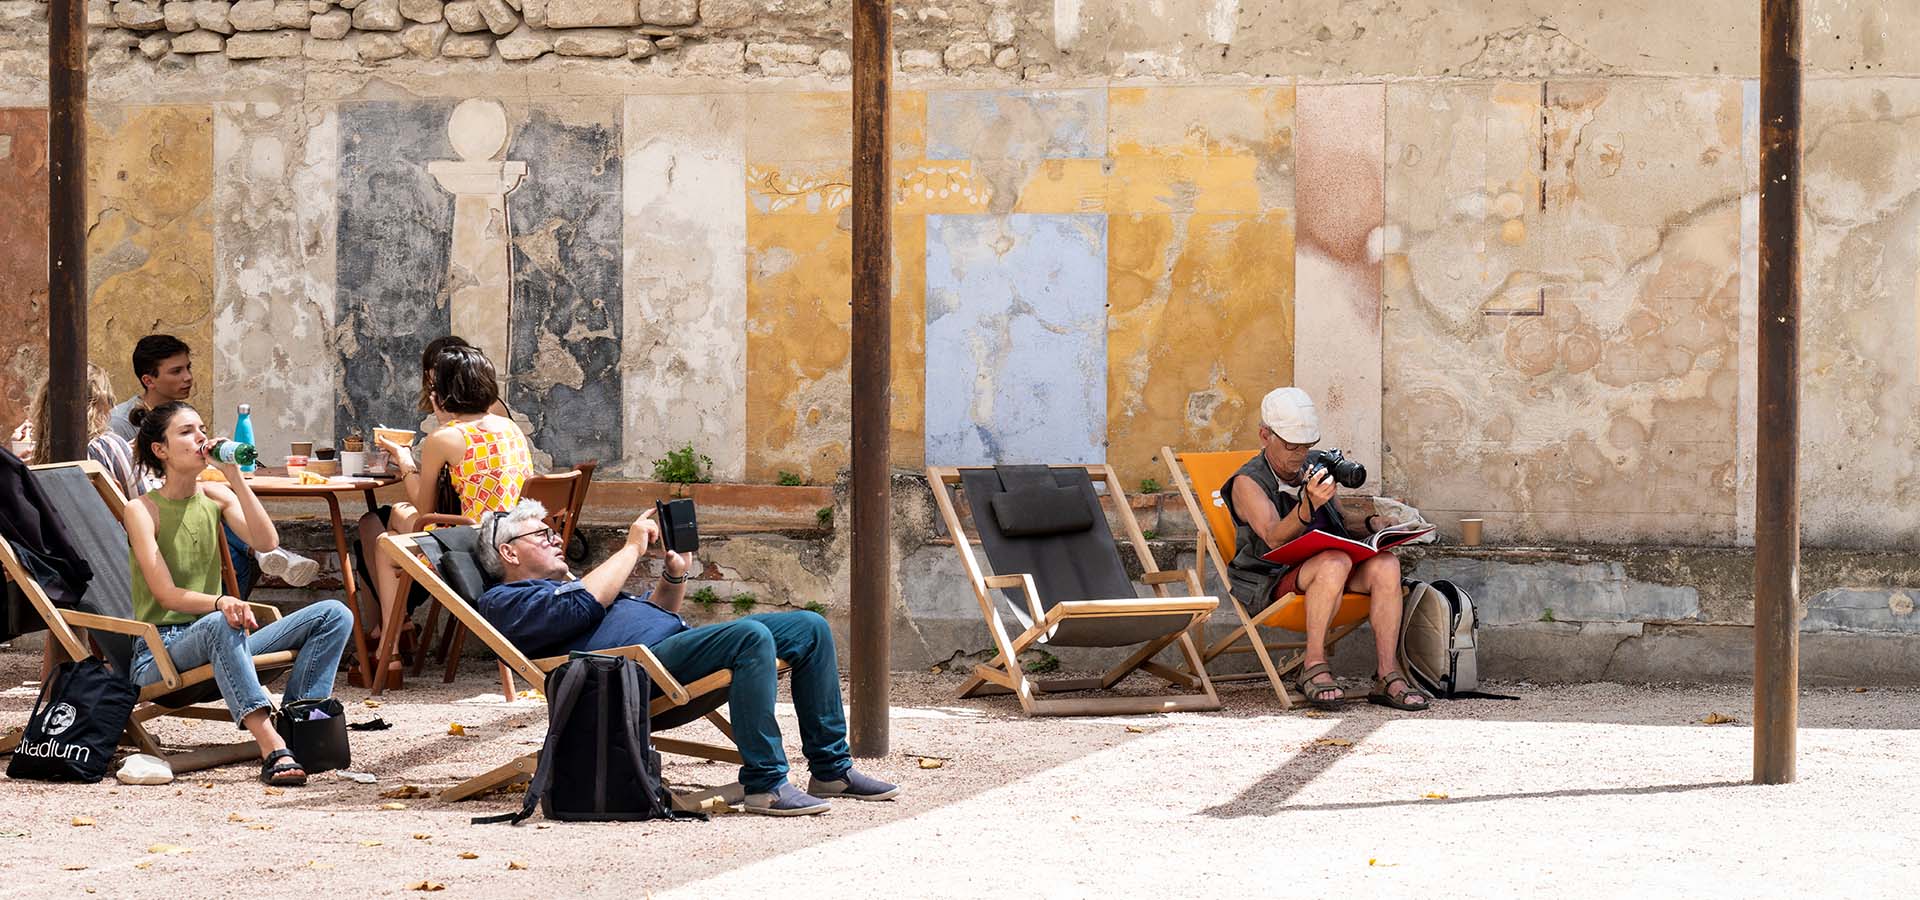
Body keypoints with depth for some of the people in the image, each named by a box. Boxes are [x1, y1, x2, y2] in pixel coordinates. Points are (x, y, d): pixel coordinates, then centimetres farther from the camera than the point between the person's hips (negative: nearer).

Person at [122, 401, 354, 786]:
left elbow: (267, 541, -6)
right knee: (220, 624, -41)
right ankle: (272, 747, -53)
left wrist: (235, 478, -11)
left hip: (219, 645, 6)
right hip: (159, 652, -6)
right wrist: (219, 603, -34)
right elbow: (166, 594, -15)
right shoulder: (142, 510, -5)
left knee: (334, 614, -10)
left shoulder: (215, 496, 11)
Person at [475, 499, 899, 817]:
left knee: (810, 628, 2)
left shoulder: (566, 583, 35)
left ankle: (832, 768, 4)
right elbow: (582, 607, -14)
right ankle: (764, 783, -31)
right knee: (751, 636, -33)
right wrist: (632, 547, -4)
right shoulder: (503, 601, 5)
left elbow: (656, 613, 34)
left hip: (678, 642, 10)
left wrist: (675, 574, 14)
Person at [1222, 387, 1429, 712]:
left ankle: (1387, 675, -25)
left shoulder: (1317, 470, 17)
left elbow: (1339, 523, 31)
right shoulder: (1248, 483, -4)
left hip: (1329, 571, 6)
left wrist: (1370, 524, 9)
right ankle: (1314, 668, -27)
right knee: (1334, 563, -36)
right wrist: (1309, 506, -39)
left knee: (1386, 565, -22)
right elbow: (1273, 538, -21)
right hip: (1272, 582, -6)